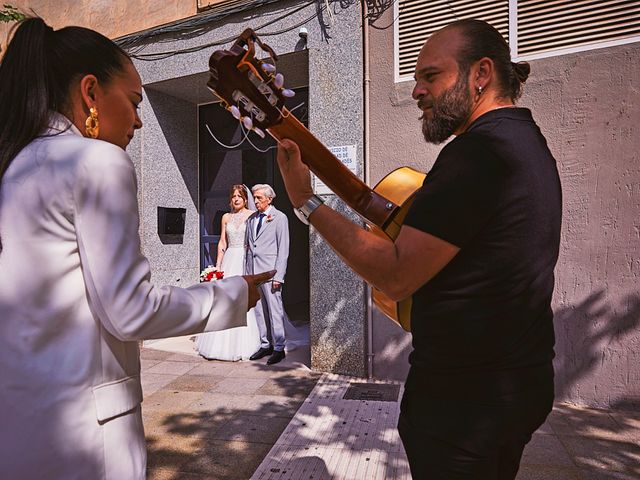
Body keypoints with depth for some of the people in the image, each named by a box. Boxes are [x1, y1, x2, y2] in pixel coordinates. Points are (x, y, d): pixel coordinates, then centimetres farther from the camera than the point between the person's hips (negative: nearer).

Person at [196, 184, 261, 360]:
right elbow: (222, 243, 13)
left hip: (246, 261, -4)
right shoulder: (226, 217, 13)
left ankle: (245, 344, 7)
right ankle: (224, 344, 14)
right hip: (229, 261, 4)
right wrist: (218, 265, 6)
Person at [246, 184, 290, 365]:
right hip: (253, 271, 6)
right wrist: (247, 272, 10)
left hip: (269, 270, -6)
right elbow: (248, 246, 17)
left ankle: (279, 348, 8)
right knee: (259, 310, 11)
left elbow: (283, 249, -6)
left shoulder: (280, 218, -2)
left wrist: (278, 275, -12)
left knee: (275, 310, -3)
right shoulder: (252, 219, 15)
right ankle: (265, 345, 22)